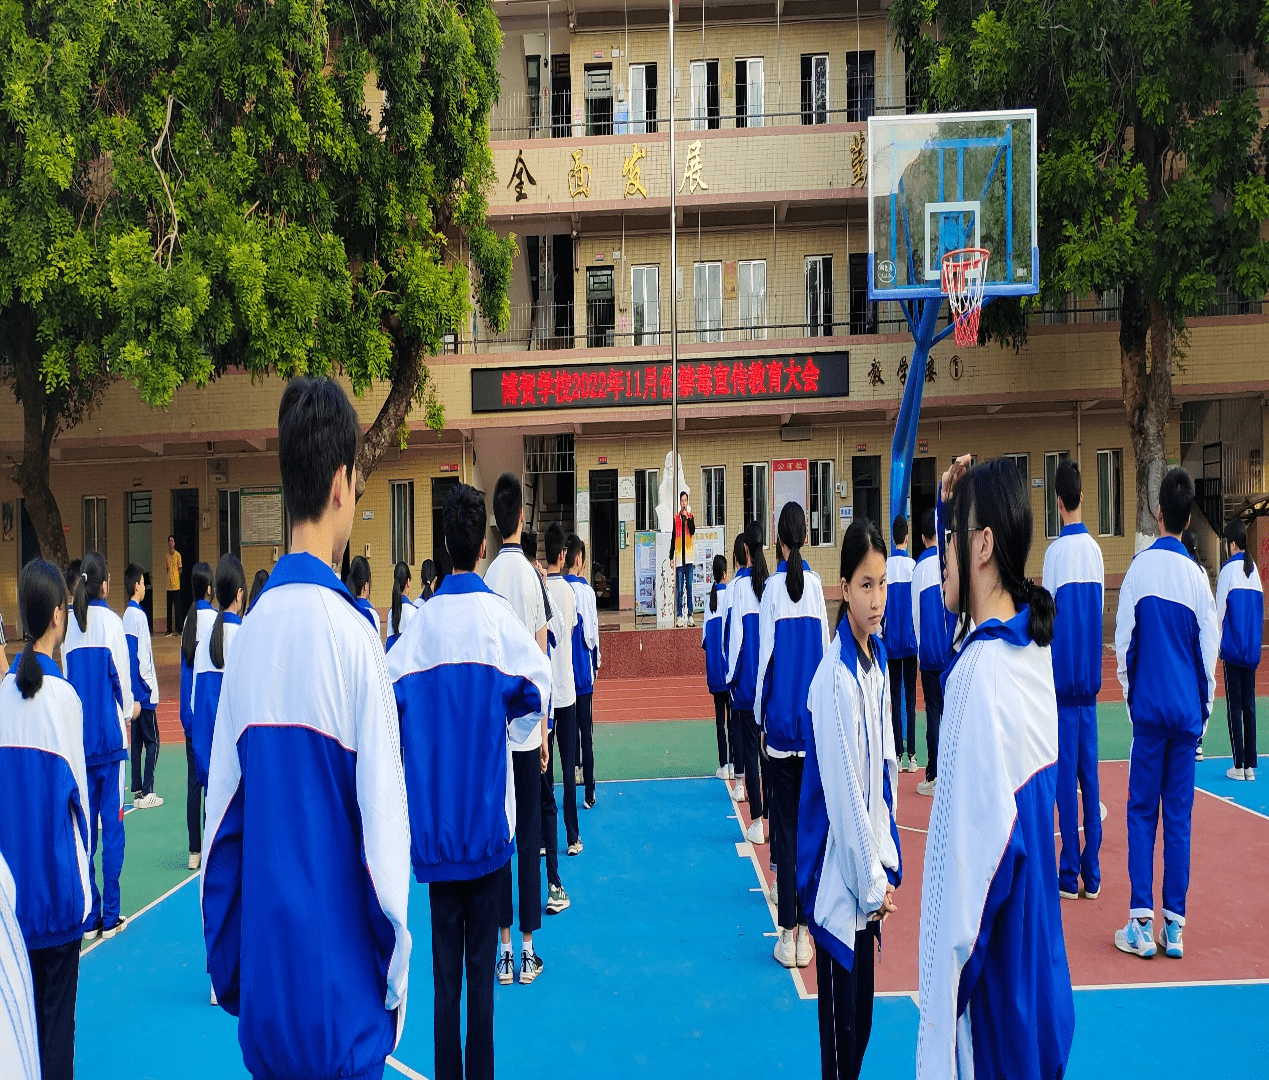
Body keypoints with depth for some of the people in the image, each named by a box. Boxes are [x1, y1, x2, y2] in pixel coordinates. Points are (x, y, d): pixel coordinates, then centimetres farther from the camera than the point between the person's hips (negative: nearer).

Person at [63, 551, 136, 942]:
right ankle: (110, 916, 7)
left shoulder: (68, 624, 2)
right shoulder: (111, 621, -8)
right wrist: (130, 710, 14)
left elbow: (66, 676, 5)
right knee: (112, 822, 3)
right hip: (110, 734, -4)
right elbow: (121, 675, -5)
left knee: (85, 824, 9)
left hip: (79, 734, 4)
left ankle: (88, 916, 14)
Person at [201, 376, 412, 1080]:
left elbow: (223, 814, 4)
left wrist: (229, 975, 15)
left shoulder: (251, 631, -3)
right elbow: (383, 824, -16)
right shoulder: (351, 633, -18)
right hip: (340, 996, -5)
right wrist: (394, 976, -1)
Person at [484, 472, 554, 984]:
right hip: (526, 725, -1)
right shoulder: (532, 575, -6)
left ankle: (505, 949, 14)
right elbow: (541, 659, -3)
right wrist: (543, 729, 5)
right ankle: (526, 948, 13)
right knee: (529, 835, 6)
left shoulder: (486, 578, -3)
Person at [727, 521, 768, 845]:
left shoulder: (739, 584, -10)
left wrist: (731, 675, 0)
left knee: (749, 748, 3)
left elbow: (735, 632, -10)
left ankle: (756, 822, 4)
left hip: (747, 679, -3)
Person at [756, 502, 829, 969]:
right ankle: (806, 926, 15)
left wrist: (759, 716, 5)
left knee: (785, 827, 2)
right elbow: (825, 648, 6)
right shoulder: (816, 584, 2)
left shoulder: (773, 587, -6)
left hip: (782, 721, -3)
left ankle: (789, 932, 3)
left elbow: (765, 655, -6)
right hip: (815, 718, 3)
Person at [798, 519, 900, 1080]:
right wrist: (871, 884, -11)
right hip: (839, 874, -8)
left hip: (868, 873, 8)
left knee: (862, 1017, 20)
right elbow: (843, 795, -19)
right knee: (840, 1028, 6)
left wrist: (887, 862, 9)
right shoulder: (835, 678, -22)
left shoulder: (878, 659, 4)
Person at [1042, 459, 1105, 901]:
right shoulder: (1095, 549, 5)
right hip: (1090, 673, 6)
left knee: (1066, 774, -1)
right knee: (1089, 773, 9)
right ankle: (1091, 873, 15)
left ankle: (1070, 874, 5)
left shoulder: (1056, 551, -12)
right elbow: (1098, 611, 11)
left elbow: (1048, 617, -10)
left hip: (1063, 676, -5)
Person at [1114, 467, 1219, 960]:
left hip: (1150, 707, -2)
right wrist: (1204, 710, 15)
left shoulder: (1141, 566, -7)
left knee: (1143, 812, 4)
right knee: (1179, 815, 8)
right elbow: (1210, 651, 3)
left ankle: (1141, 924, 2)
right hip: (1188, 711, 2)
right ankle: (1174, 926, 12)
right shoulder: (1198, 575, -1)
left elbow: (1124, 641, -3)